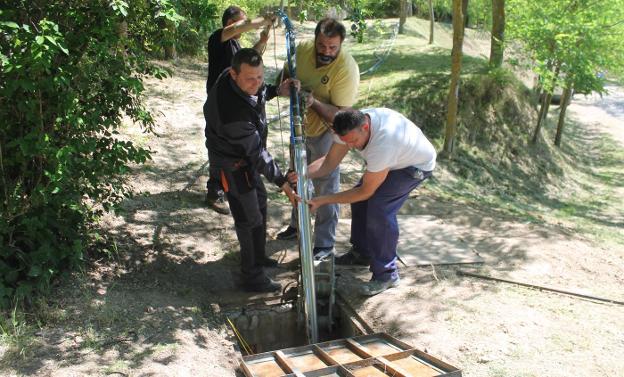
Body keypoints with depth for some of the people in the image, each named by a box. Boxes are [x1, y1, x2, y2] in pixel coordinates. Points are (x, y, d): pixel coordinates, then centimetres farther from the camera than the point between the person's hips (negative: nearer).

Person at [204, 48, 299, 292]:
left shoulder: (232, 79, -15)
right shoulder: (235, 113, -40)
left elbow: (257, 93, 10)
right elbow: (257, 152, -31)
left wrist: (276, 90, -6)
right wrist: (282, 182, -24)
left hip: (245, 155, 10)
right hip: (233, 164, -10)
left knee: (259, 203, 24)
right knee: (250, 218, 1)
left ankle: (257, 257, 44)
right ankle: (252, 277, 18)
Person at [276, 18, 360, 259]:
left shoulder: (346, 68, -29)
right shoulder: (303, 49, -14)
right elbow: (286, 73, 3)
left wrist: (314, 103, -42)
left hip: (326, 131, -6)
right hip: (300, 127, 6)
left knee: (326, 187, 1)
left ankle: (325, 244, 16)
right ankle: (297, 224, 44)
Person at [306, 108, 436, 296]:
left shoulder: (382, 144, -43)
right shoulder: (351, 126, -22)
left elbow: (366, 191, -30)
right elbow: (329, 162, -15)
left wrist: (322, 200, -30)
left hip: (417, 163, -8)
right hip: (394, 157, 8)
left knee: (379, 208, -22)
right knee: (360, 199, 4)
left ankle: (386, 274, -8)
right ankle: (361, 253, 26)